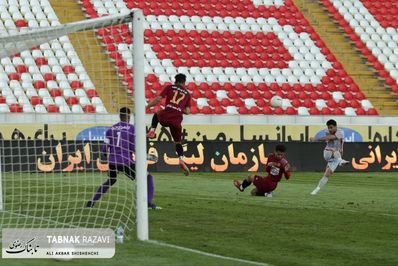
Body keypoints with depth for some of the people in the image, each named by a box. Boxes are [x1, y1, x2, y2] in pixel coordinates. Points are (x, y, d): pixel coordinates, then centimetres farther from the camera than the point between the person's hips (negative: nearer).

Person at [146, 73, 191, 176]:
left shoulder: (169, 87, 13)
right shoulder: (187, 94, 17)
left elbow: (158, 99, 2)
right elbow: (187, 111, 11)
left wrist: (146, 107, 7)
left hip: (165, 116, -1)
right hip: (177, 120, 1)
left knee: (156, 115, 36)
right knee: (178, 142, 16)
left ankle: (152, 131, 16)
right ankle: (181, 159, -6)